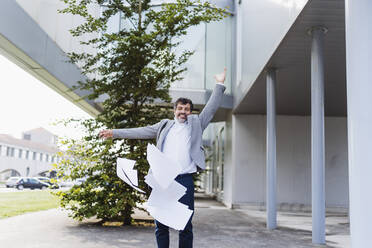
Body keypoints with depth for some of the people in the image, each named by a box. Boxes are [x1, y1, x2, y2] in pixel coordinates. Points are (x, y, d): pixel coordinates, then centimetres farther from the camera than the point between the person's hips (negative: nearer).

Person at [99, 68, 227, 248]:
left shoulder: (196, 123, 16)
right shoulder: (164, 125, 19)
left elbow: (211, 109, 10)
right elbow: (141, 132, 17)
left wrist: (219, 85, 5)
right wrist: (114, 133, 13)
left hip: (185, 180, -2)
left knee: (186, 224, 0)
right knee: (160, 223, 6)